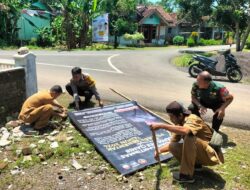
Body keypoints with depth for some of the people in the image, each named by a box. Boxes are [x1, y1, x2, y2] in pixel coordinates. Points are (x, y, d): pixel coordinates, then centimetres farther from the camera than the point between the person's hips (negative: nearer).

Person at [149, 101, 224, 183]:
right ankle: (196, 164, 7)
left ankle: (187, 175, -22)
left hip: (211, 155, -7)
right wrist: (160, 150, -9)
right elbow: (171, 143, 6)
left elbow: (184, 131, -46)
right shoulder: (179, 124, 1)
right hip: (199, 153, 8)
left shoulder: (192, 119, -23)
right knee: (172, 146, -7)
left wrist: (161, 125, -44)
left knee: (189, 138, -33)